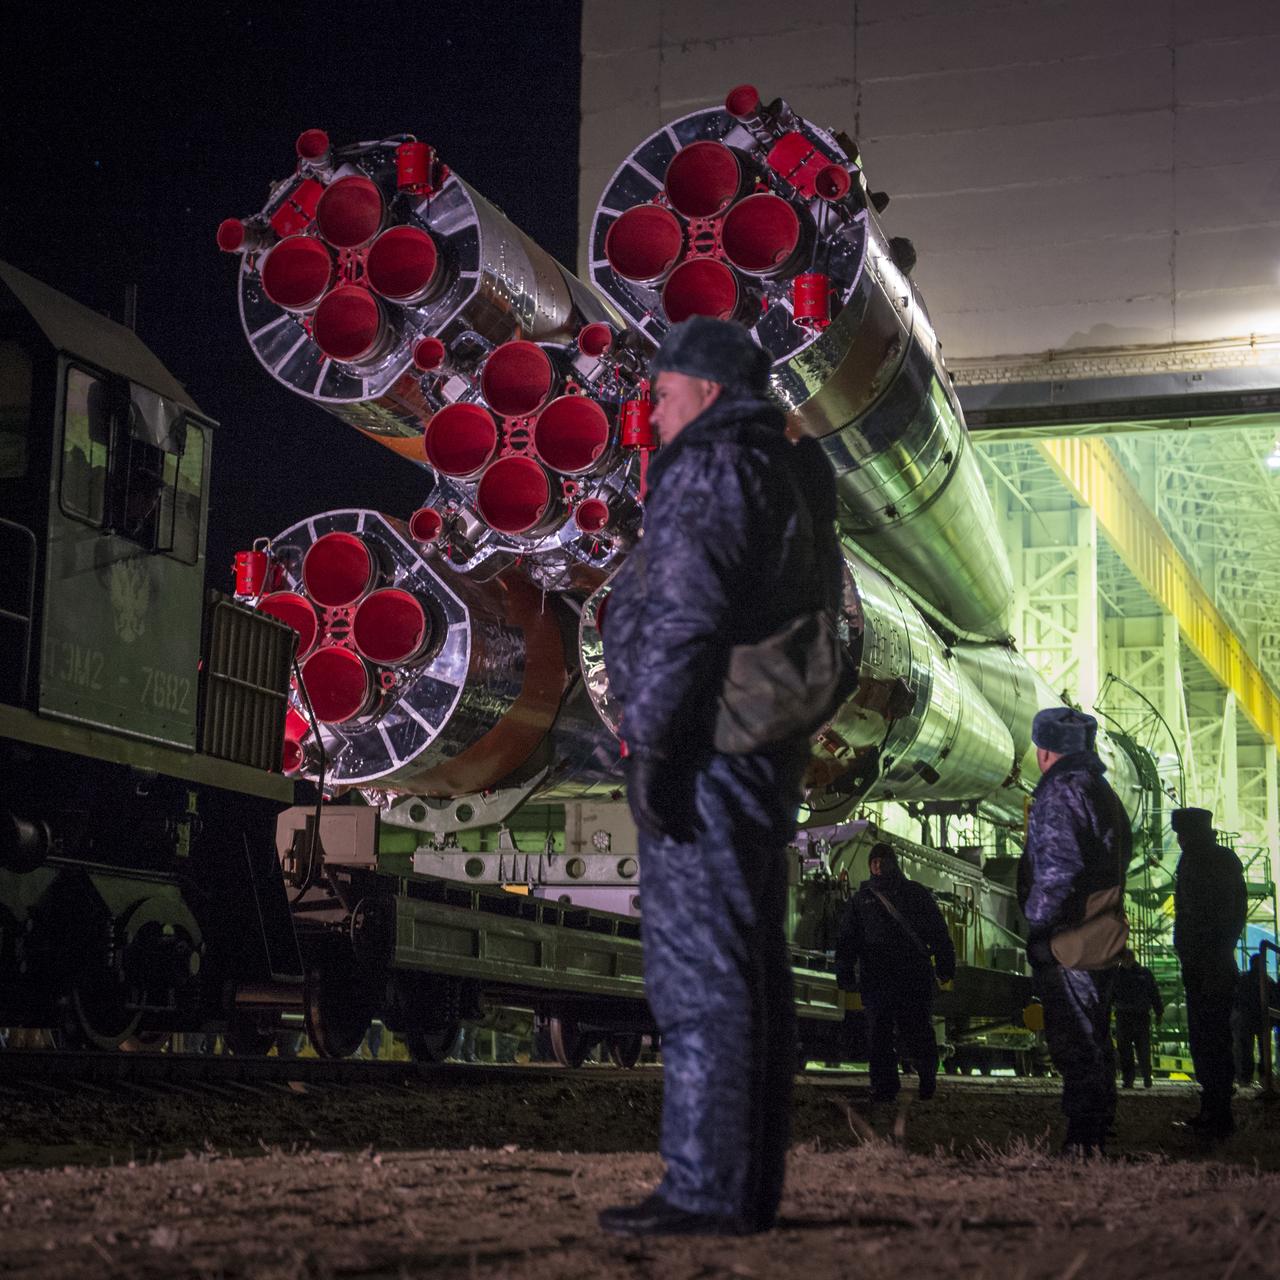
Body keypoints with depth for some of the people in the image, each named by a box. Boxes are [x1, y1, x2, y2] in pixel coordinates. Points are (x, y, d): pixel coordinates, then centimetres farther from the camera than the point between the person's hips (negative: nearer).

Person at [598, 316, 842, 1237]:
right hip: (772, 749, 10)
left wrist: (650, 743, -18)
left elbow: (683, 615, -20)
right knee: (754, 967, 10)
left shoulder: (711, 470, -9)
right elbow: (828, 625, 22)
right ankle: (753, 1186, 14)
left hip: (708, 747, -10)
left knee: (698, 970, -9)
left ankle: (707, 1188, -8)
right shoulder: (794, 478, 21)